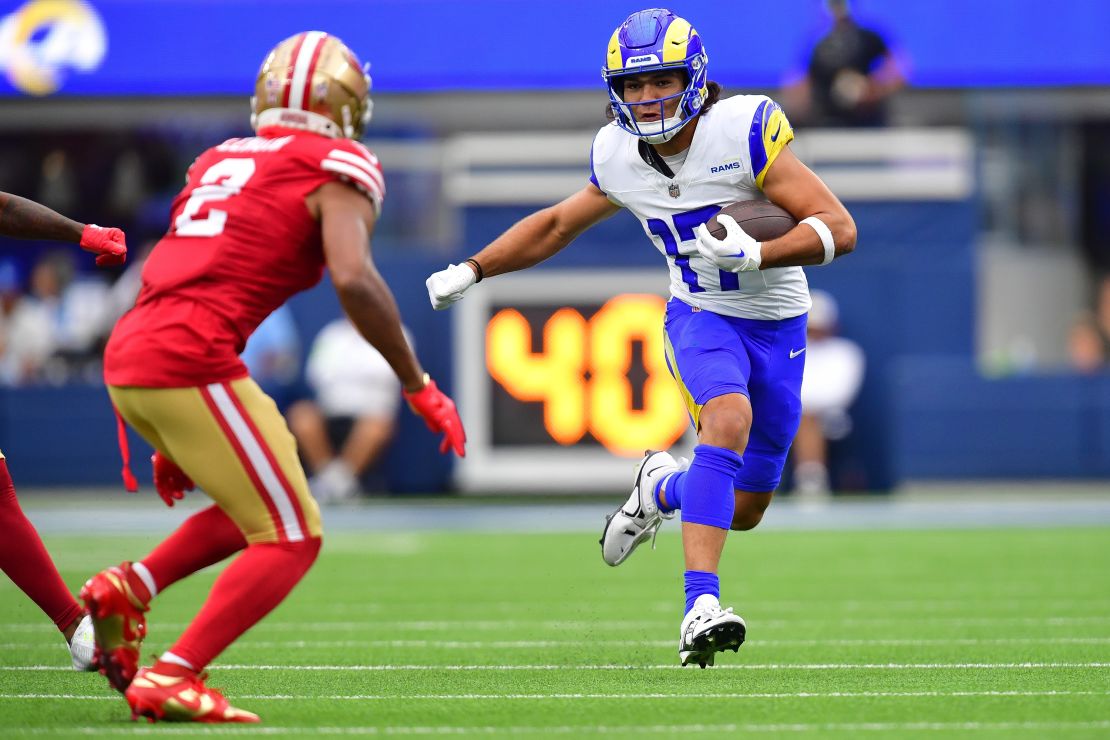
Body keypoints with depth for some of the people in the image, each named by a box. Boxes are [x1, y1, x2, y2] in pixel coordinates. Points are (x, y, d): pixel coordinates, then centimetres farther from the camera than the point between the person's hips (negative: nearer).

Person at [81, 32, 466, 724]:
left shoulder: (219, 162, 25)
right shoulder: (338, 170, 3)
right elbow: (354, 279, -14)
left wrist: (170, 443, 34)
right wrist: (421, 388, -4)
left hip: (127, 358, 8)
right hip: (190, 364, -8)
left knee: (262, 506, 24)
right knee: (291, 539, 1)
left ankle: (127, 589, 9)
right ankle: (170, 680, -10)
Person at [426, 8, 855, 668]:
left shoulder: (744, 131, -20)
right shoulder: (620, 157, -6)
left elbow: (839, 229, -22)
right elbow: (557, 224, 15)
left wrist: (754, 255, -35)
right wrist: (473, 269, 9)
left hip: (776, 326, 0)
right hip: (701, 317, 0)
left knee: (743, 511, 3)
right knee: (729, 421, -33)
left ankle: (663, 488, 38)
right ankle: (701, 607, -39)